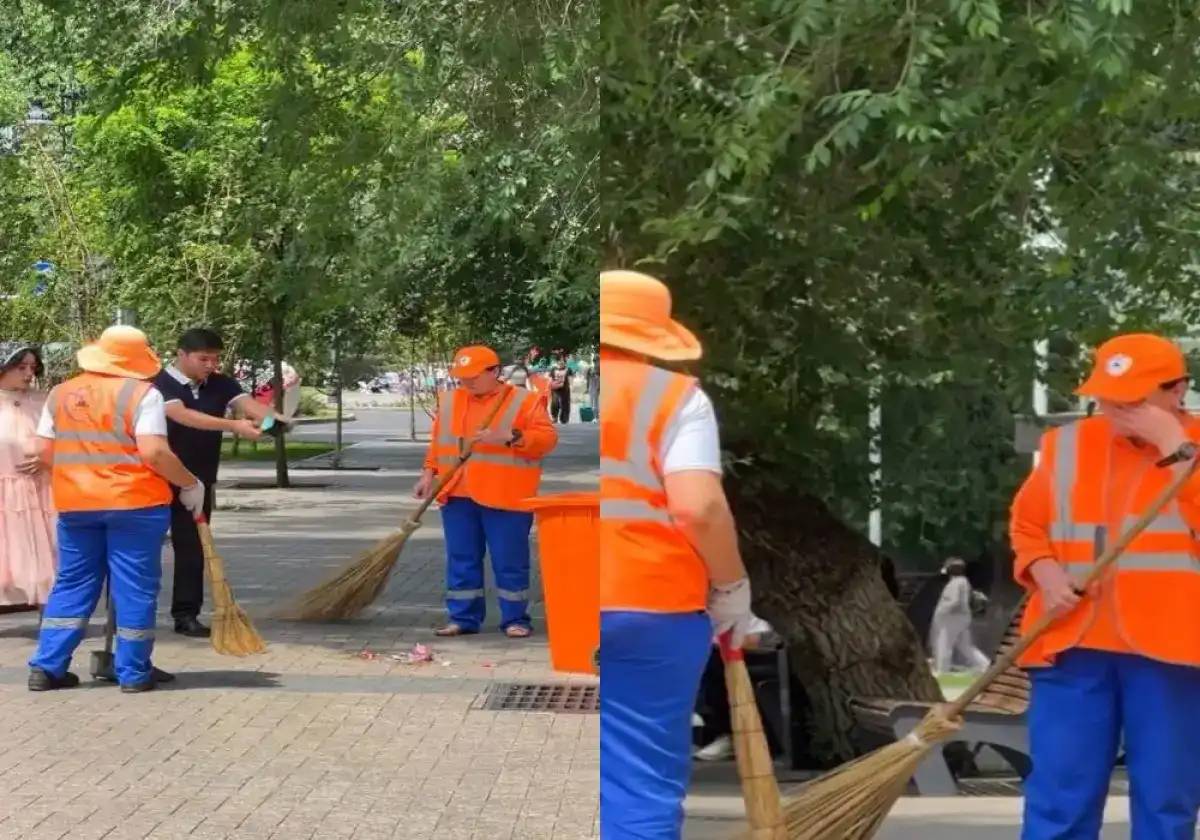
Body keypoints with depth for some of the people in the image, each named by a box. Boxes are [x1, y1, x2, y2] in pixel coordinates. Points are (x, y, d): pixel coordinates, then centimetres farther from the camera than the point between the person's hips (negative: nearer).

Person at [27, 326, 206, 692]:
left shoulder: (61, 394, 7)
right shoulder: (141, 393, -9)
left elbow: (44, 451, 8)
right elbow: (154, 452, -18)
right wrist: (190, 484, -5)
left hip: (75, 504, 5)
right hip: (134, 503, -5)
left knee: (72, 585, 14)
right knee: (135, 588, 4)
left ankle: (46, 666, 11)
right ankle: (134, 672, 8)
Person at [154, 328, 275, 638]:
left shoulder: (221, 384, 2)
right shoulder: (161, 383, -15)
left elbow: (249, 404, -14)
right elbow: (182, 415, -31)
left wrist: (272, 419, -38)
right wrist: (233, 426, -41)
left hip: (199, 481, 5)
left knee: (193, 547, 6)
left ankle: (186, 615, 11)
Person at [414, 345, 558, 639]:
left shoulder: (524, 402, -2)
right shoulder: (449, 401, 14)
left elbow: (547, 438, -10)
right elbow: (438, 442, 20)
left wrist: (509, 437, -21)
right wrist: (429, 473, 9)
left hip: (504, 498, -4)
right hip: (458, 496, 5)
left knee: (510, 562, -1)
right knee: (461, 560, 7)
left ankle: (516, 619, 8)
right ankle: (463, 618, 15)